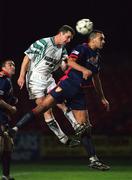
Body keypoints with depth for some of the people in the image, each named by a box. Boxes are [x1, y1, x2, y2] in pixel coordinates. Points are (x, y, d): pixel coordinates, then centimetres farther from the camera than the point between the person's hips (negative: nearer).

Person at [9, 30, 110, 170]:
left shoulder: (97, 57, 21)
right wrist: (84, 69, -34)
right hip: (67, 84, -7)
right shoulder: (82, 48, -2)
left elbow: (96, 79, 31)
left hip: (78, 92, 7)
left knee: (85, 125, 3)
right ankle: (15, 128, -16)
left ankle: (93, 160, 2)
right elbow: (70, 61, -20)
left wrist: (102, 98, 32)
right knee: (42, 107, -18)